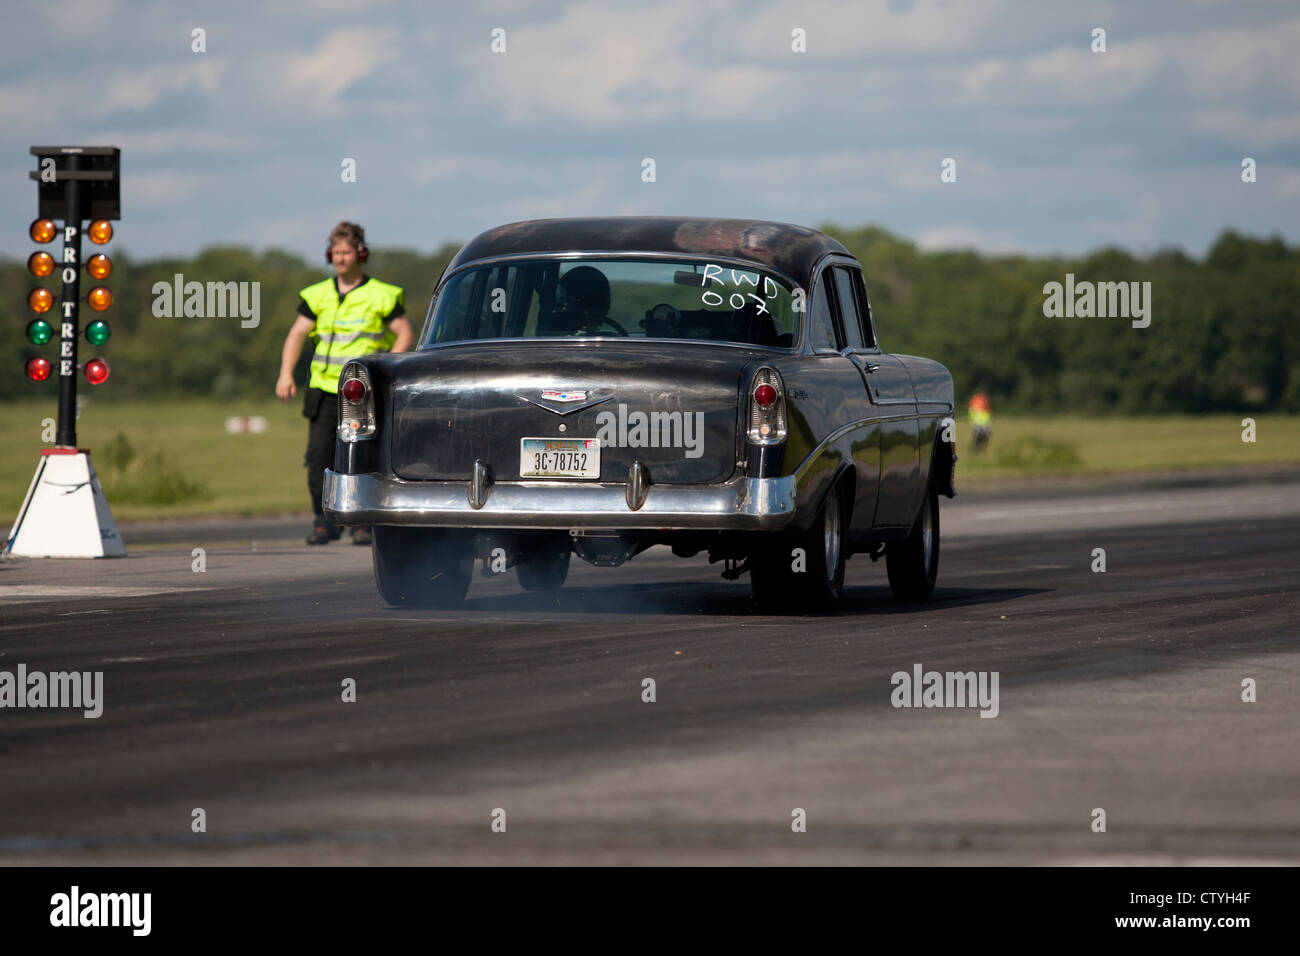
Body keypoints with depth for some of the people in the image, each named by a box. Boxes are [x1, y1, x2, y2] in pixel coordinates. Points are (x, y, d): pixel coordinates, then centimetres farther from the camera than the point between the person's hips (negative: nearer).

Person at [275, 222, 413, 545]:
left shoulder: (381, 295, 1)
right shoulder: (318, 295, 10)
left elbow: (404, 334, 1)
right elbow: (297, 335, 7)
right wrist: (286, 374, -8)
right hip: (324, 390, 3)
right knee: (319, 459, -4)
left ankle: (364, 523, 4)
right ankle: (325, 521, 8)